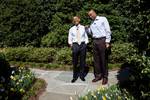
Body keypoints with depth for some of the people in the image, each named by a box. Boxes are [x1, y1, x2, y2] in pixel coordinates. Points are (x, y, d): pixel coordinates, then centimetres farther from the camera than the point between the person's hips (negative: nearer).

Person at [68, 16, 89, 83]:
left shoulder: (83, 28, 6)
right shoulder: (71, 29, 6)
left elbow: (86, 37, 9)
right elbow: (70, 39, 8)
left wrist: (85, 44, -2)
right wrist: (71, 45, -4)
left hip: (83, 44, 0)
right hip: (75, 45, 0)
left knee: (82, 61, 7)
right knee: (75, 62, 3)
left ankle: (82, 75, 21)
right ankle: (75, 76, 15)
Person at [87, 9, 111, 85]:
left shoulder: (103, 19, 1)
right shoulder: (92, 23, 19)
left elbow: (108, 30, -5)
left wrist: (107, 42, -12)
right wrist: (86, 28, 5)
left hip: (102, 40, -6)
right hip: (95, 41, 6)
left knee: (104, 59, -1)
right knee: (96, 59, 7)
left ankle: (105, 77, 9)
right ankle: (98, 75, 17)